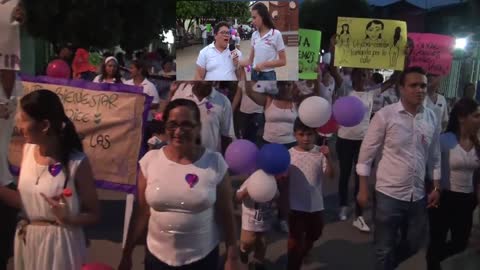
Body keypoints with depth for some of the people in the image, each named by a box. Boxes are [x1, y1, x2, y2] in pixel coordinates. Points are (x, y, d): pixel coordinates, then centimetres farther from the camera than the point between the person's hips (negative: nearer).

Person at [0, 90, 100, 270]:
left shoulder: (77, 163, -20)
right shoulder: (28, 150, -2)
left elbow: (94, 215, -13)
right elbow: (24, 199, 5)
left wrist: (69, 219, -30)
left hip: (59, 243, -5)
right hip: (26, 240, 6)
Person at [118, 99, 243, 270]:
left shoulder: (215, 162, -11)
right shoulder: (150, 160, -8)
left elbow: (226, 214, -4)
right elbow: (141, 212, 0)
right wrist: (127, 254, 3)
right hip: (157, 256, 1)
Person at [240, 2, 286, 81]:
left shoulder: (276, 34, -9)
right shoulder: (254, 35, 7)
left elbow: (283, 61, -8)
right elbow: (250, 60, 10)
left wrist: (264, 64, -18)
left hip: (268, 76, -5)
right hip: (255, 75, 6)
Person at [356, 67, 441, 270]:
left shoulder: (432, 118, 2)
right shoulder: (385, 115, -12)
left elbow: (435, 156, 12)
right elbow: (366, 154, -8)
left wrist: (437, 187, 11)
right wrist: (363, 189, -8)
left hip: (418, 195, 5)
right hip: (389, 194, -5)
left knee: (414, 244, 21)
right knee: (385, 249, 7)